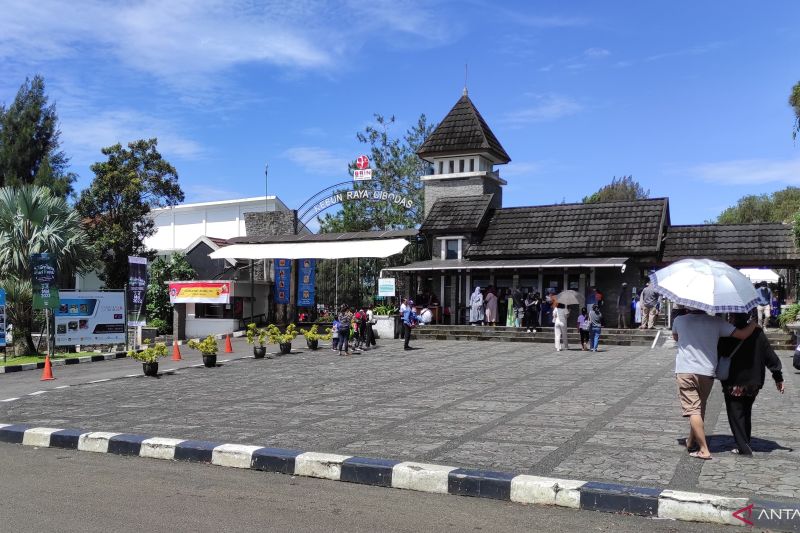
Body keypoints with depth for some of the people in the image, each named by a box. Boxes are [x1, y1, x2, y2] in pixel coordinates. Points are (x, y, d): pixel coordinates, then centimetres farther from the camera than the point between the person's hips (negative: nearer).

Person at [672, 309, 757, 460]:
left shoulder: (679, 320, 2)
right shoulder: (716, 322, 0)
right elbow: (743, 334, -1)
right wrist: (754, 323, 16)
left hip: (685, 372, -2)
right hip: (707, 372, 2)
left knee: (693, 410, -4)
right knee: (700, 409, 19)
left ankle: (704, 450, -10)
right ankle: (691, 442, 30)